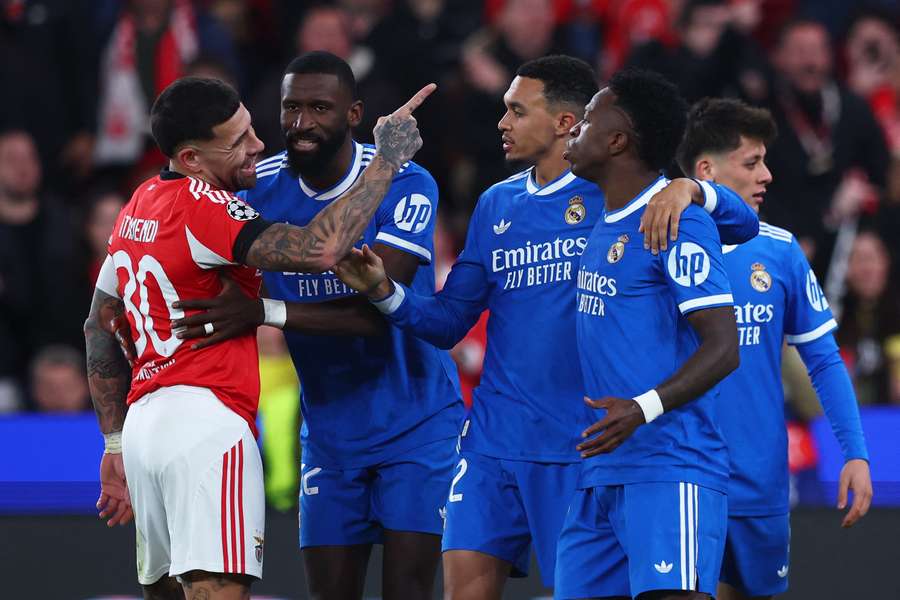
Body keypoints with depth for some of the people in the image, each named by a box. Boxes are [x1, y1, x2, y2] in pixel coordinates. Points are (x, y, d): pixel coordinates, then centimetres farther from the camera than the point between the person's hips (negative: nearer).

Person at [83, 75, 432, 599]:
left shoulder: (139, 207, 17)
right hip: (207, 420, -10)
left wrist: (117, 444, 27)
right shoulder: (202, 206, -12)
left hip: (144, 420, 10)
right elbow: (318, 250, -24)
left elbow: (101, 328, 24)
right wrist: (386, 161, -15)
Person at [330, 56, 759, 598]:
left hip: (582, 447, -5)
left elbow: (742, 223, -10)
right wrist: (384, 290, -2)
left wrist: (687, 188, -30)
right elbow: (448, 322, 16)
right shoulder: (497, 204, 14)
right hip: (495, 440, 5)